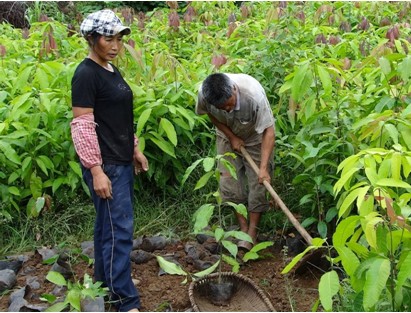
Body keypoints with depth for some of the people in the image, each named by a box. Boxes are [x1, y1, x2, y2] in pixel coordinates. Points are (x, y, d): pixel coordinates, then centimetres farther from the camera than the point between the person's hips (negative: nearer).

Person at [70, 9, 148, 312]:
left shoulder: (111, 70, 11)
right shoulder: (86, 74, -16)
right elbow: (82, 126, -19)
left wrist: (135, 149, 20)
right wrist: (96, 170, -21)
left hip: (122, 161, 9)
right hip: (106, 165, -9)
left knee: (108, 223, 18)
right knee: (119, 229, -6)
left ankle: (106, 279, 32)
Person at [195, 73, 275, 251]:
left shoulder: (254, 95, -41)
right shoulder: (204, 94, -31)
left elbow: (269, 131, -34)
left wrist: (264, 167, -40)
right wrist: (231, 137, -14)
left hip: (256, 138, -3)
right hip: (228, 137, 3)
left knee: (258, 183, -7)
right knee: (229, 182, -3)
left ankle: (252, 234, 2)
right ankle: (243, 228, 10)